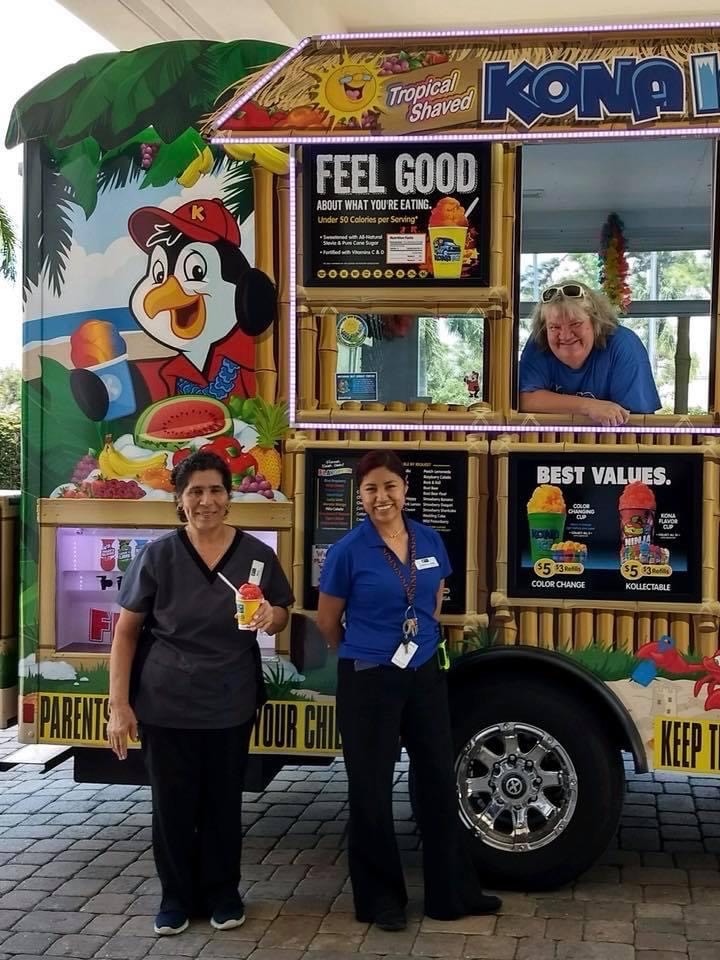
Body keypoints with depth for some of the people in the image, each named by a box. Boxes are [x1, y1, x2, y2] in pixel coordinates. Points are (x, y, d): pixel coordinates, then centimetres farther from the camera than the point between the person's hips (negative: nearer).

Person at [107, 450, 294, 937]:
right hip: (165, 704, -1)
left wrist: (271, 616, -15)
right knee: (173, 803, 7)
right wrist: (119, 704, -9)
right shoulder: (157, 556, -6)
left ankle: (223, 893, 30)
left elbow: (282, 613, 11)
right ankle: (176, 895, 26)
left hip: (232, 703, 1)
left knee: (223, 802, 11)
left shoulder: (257, 555, -2)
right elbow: (126, 631, -3)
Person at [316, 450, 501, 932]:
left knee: (439, 782, 12)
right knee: (372, 790, 6)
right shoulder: (348, 550, -12)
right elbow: (328, 621, -1)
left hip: (425, 675, 5)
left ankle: (453, 891, 25)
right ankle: (380, 898, 21)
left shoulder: (430, 541, 1)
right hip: (369, 682, -4)